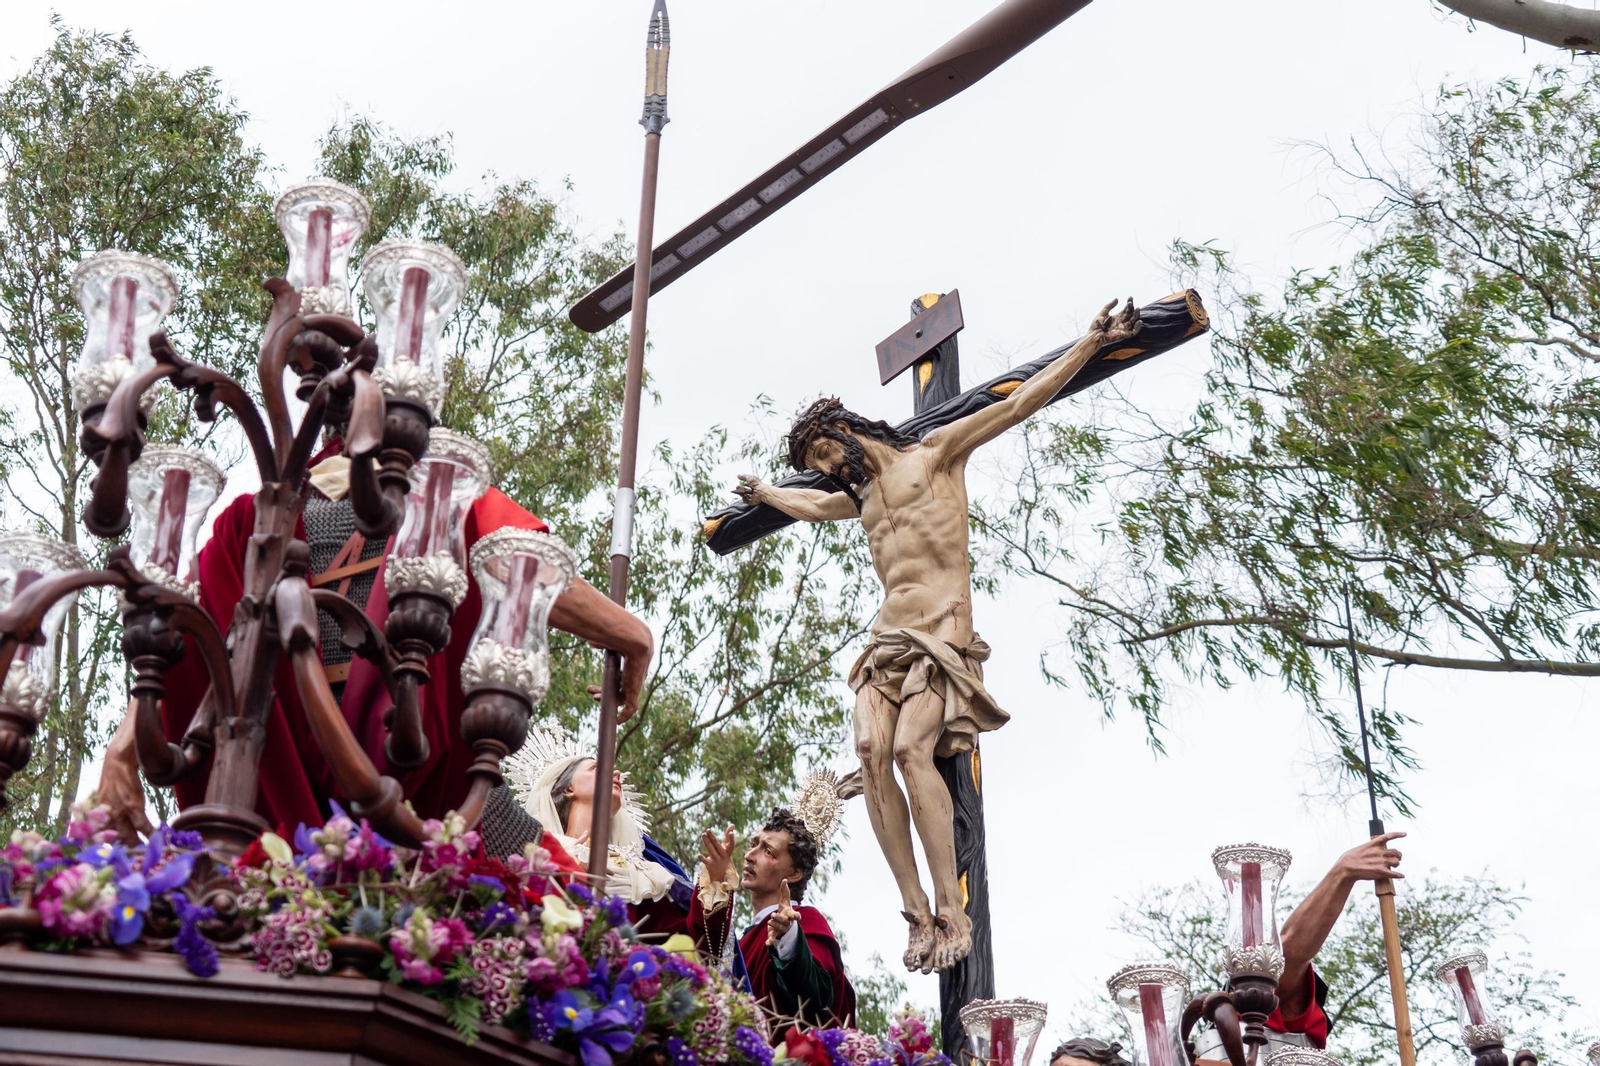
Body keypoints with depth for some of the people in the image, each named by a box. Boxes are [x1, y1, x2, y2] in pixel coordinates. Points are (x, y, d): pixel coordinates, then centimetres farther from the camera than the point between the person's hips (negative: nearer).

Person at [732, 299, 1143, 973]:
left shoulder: (935, 453, 9)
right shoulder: (860, 494, 29)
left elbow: (1020, 403, 4)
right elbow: (812, 506, 53)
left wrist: (1090, 344, -1)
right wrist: (762, 493, 66)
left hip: (942, 629, -6)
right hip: (886, 637, 6)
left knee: (911, 749, -26)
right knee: (871, 752, -18)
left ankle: (953, 912, -25)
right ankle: (918, 914, -21)